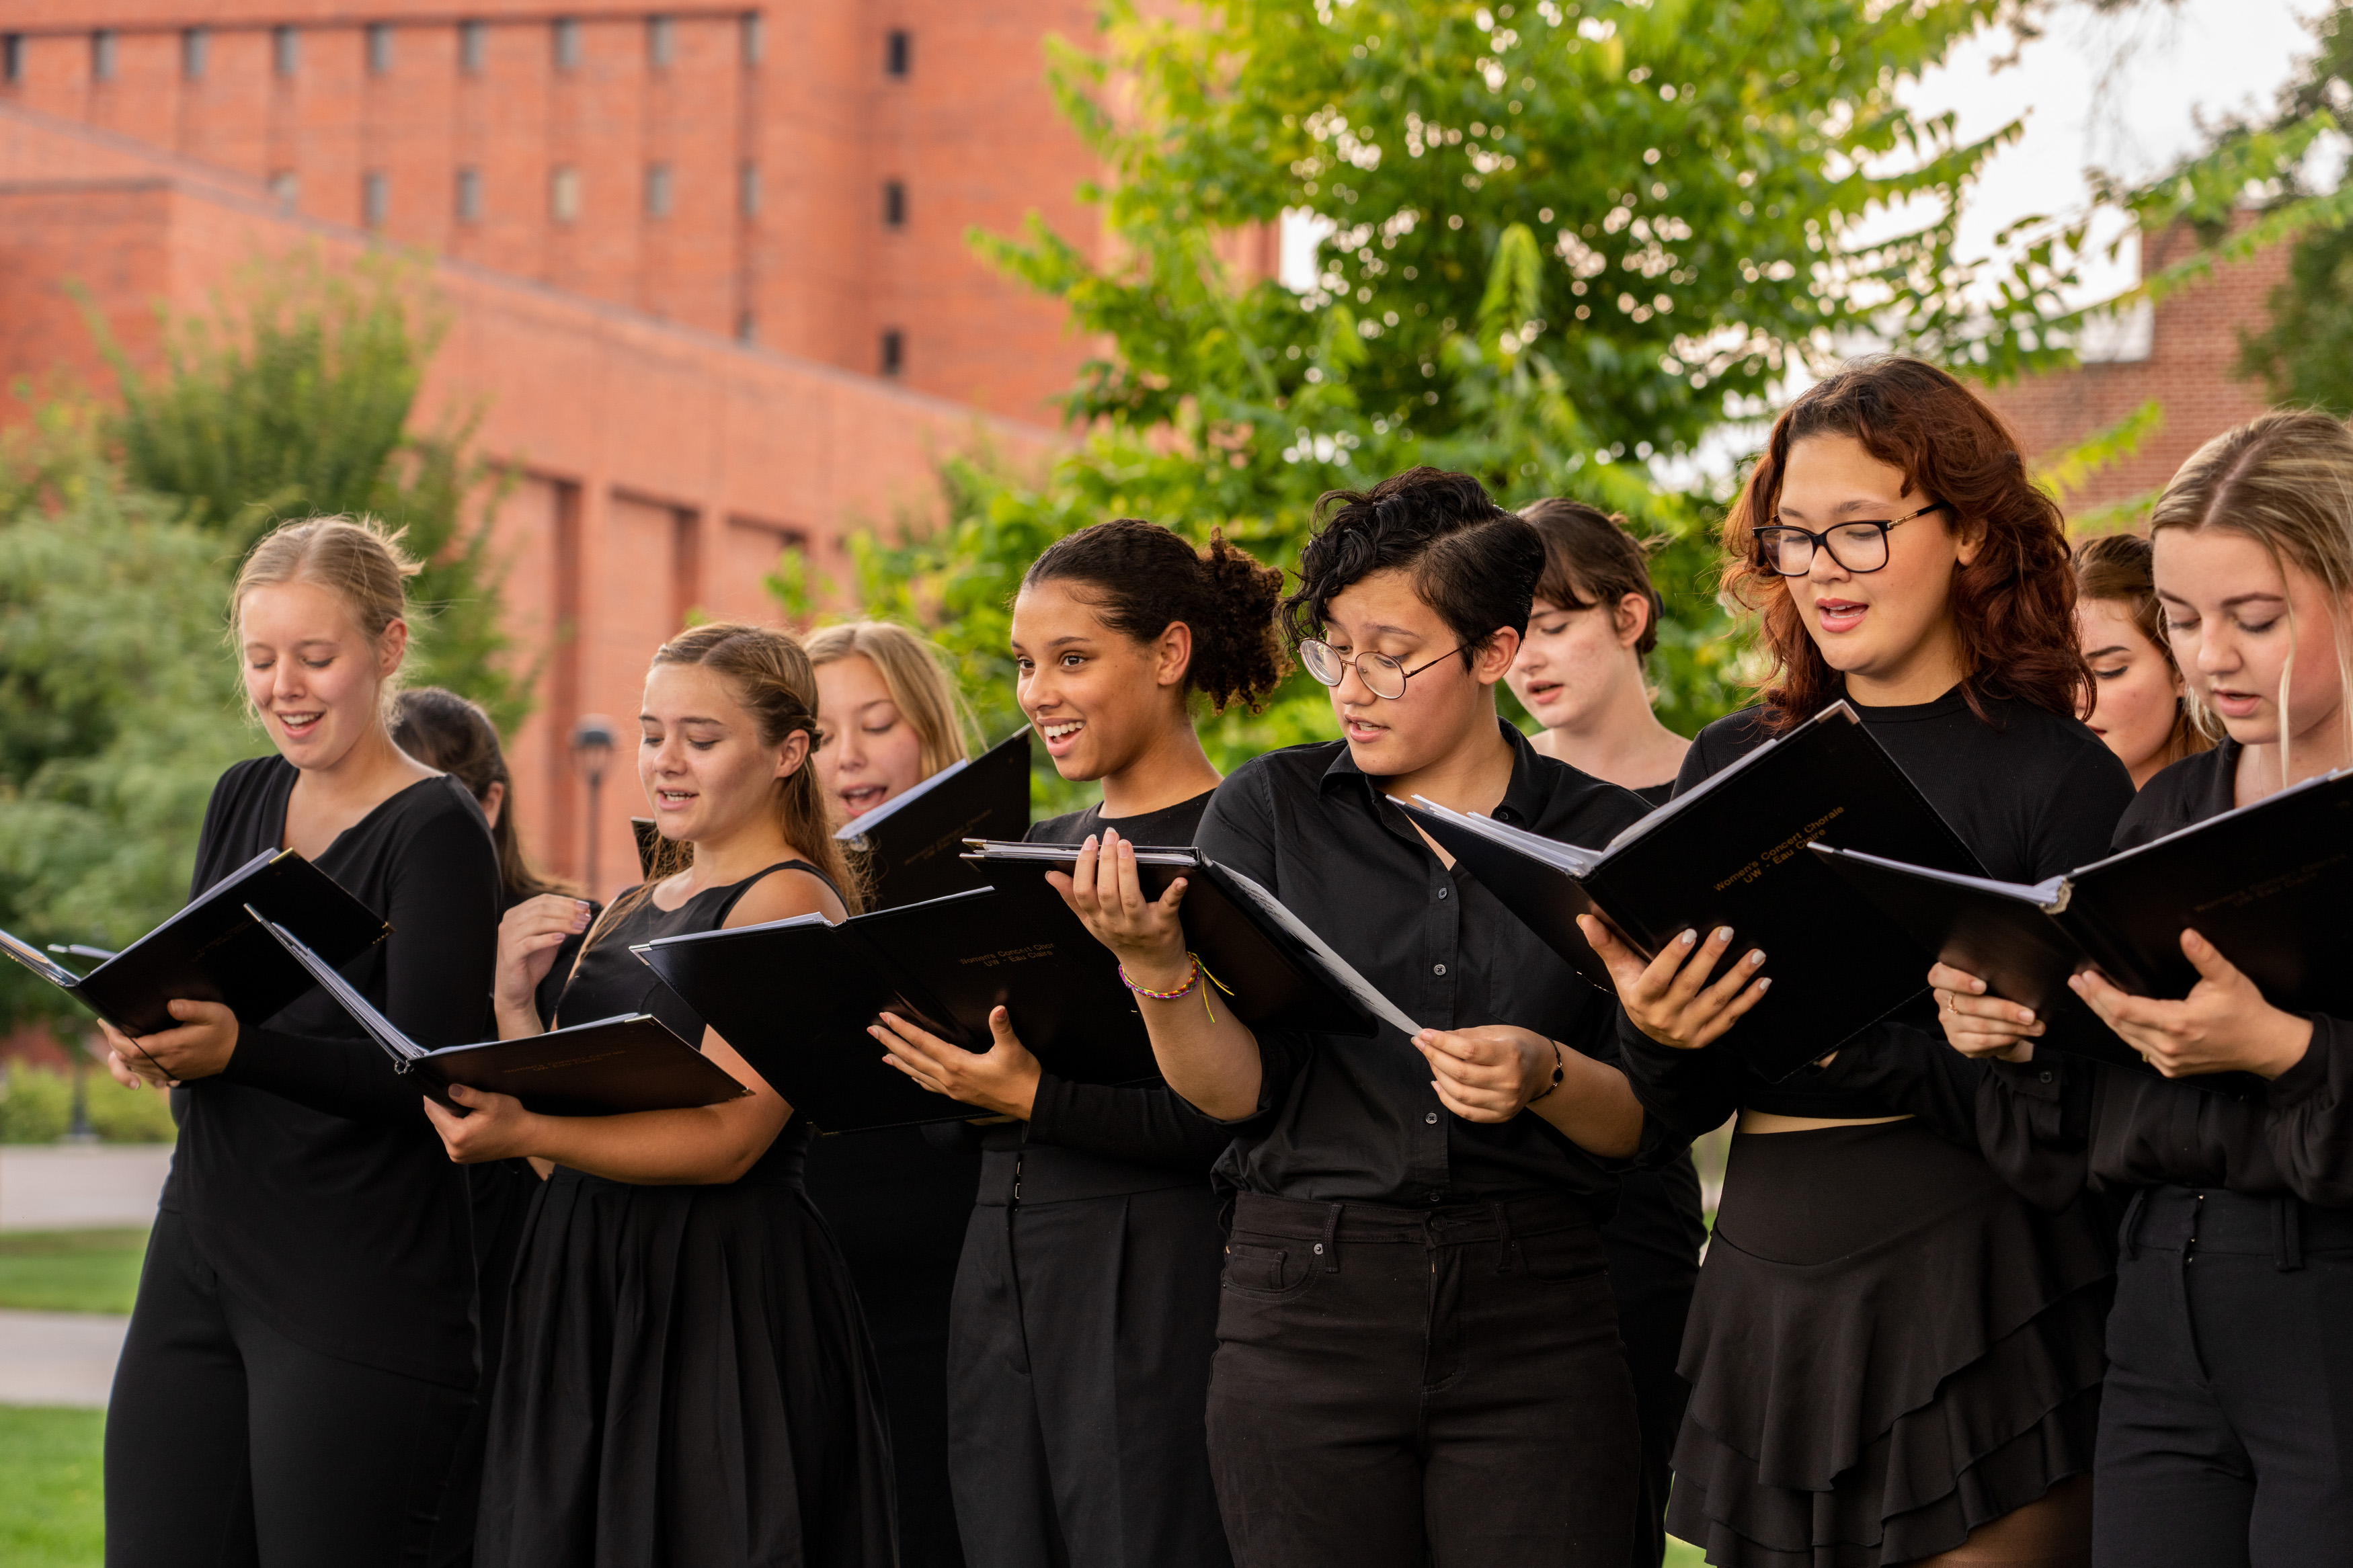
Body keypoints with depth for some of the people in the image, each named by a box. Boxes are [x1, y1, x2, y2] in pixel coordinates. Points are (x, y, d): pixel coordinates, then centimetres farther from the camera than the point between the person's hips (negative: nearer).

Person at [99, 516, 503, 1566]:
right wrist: (149, 1037, -6)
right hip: (198, 1262, 7)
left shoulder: (436, 832, -8)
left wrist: (238, 1048, -27)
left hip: (363, 1299, -7)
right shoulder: (243, 800, 14)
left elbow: (430, 1078, -15)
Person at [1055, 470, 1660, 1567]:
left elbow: (1644, 1124, 4)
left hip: (1529, 1310, 0)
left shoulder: (1600, 833, 6)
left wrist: (1545, 1077, -15)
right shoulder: (1269, 810, 6)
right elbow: (1232, 1088, -2)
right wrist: (1157, 969, -20)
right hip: (1308, 1303, 0)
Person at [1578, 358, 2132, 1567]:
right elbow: (1679, 1107, 13)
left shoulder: (2058, 776, -4)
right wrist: (1655, 1035, -8)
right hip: (1769, 1279, 4)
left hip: (1980, 1289, -4)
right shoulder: (1730, 766, 10)